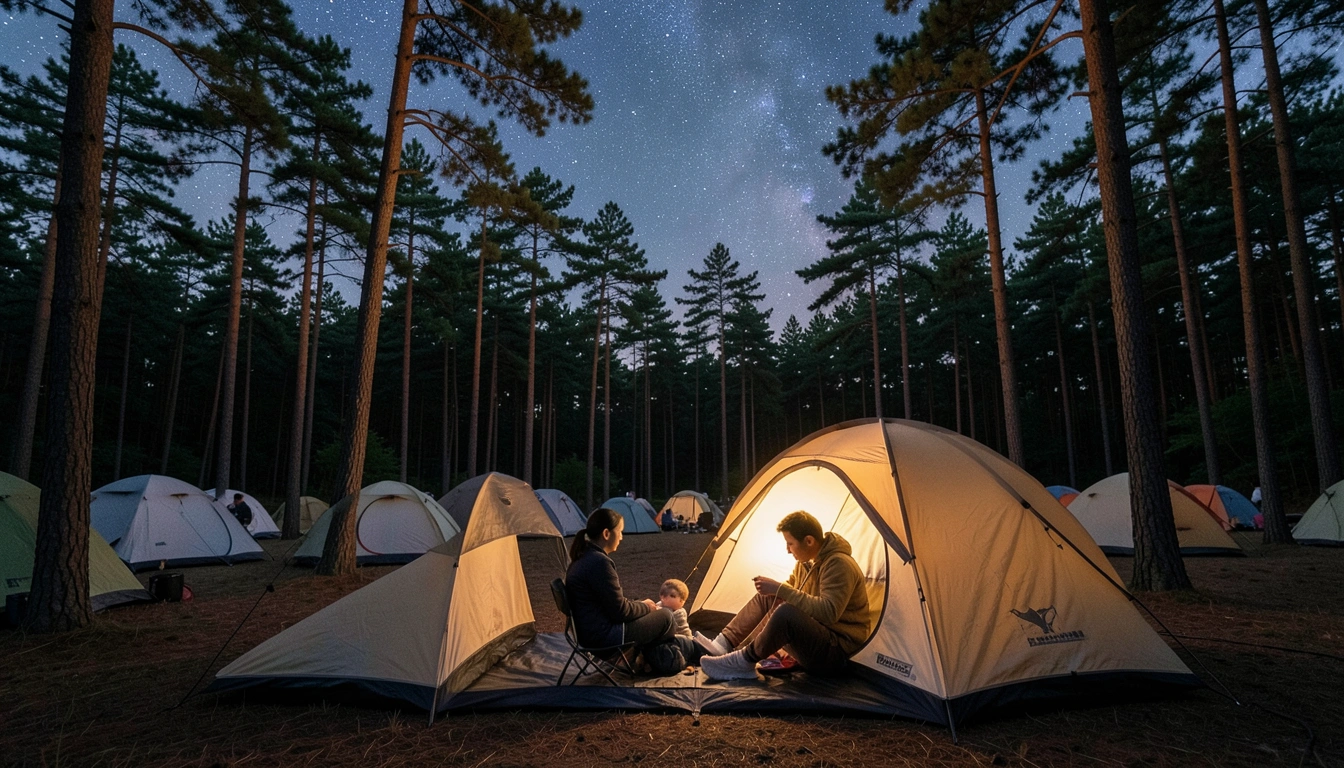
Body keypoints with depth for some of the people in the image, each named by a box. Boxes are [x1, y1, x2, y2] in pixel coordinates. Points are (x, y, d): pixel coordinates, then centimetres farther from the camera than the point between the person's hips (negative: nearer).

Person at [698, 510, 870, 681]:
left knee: (786, 613, -33)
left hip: (835, 651, -9)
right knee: (766, 598, 5)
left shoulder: (839, 564, -21)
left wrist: (781, 589, -31)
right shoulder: (807, 562, 7)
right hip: (813, 635, 9)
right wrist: (776, 590, -4)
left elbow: (828, 612, -32)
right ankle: (723, 645, -5)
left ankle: (744, 662, -16)